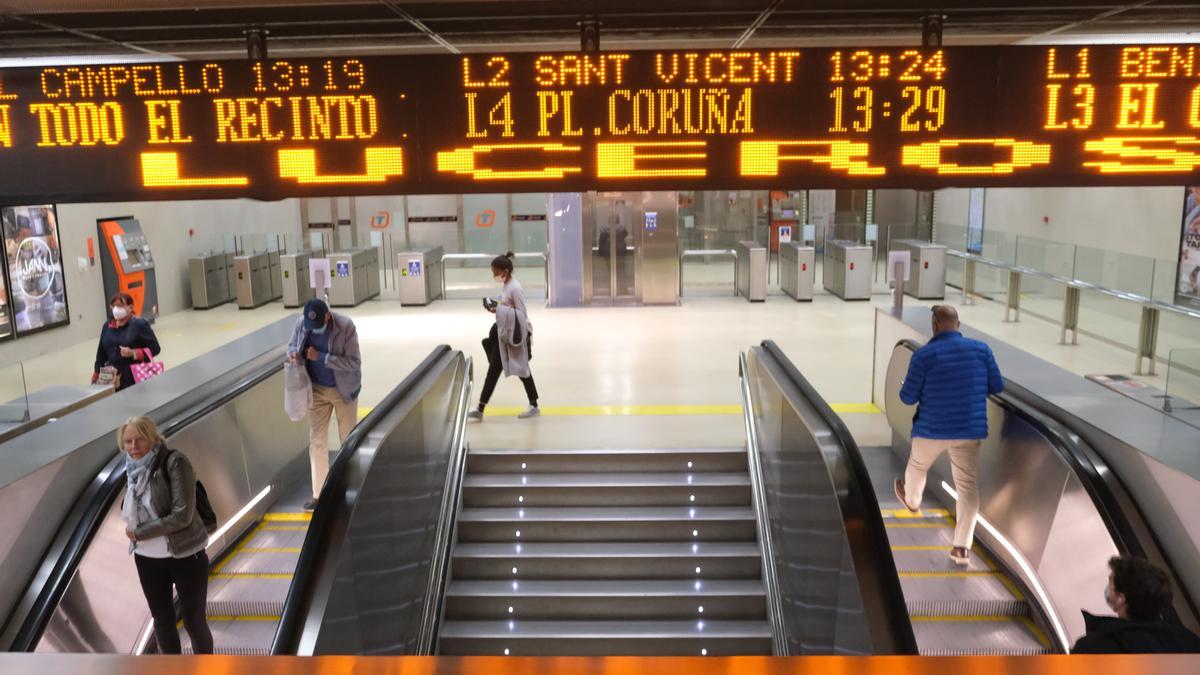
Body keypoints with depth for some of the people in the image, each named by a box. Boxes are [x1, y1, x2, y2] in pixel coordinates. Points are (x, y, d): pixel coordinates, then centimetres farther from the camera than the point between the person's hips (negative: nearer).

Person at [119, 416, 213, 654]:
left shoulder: (174, 462, -20)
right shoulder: (133, 469, 1)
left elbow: (183, 515, -25)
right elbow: (129, 511, 15)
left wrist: (140, 533, -17)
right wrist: (132, 530, -6)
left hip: (185, 556, -6)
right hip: (147, 558, 6)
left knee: (194, 622, 7)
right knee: (162, 621, 19)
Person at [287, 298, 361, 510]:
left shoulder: (345, 326, -23)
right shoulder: (301, 323, -12)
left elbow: (354, 362, -23)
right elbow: (292, 346, 6)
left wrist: (321, 357, -29)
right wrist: (294, 353, -18)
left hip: (344, 389, -3)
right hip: (317, 389, 3)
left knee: (348, 438, 10)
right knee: (316, 440, 5)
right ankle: (318, 494, 15)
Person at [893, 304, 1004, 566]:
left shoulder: (924, 354, -13)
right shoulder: (981, 349, -2)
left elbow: (908, 397, -9)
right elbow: (997, 387, 5)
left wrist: (906, 386, 14)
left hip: (932, 429, -2)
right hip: (970, 429, 3)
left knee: (917, 465, 26)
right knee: (967, 484, 8)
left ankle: (911, 500, 56)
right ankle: (962, 547, 3)